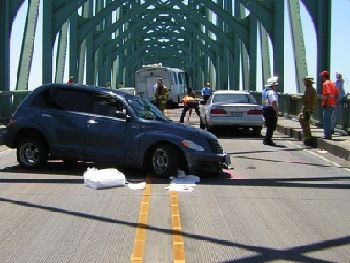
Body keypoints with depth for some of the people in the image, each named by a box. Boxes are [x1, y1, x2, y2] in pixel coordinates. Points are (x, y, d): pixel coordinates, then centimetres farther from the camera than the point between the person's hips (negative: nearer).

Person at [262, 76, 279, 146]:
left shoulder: (264, 91, 14)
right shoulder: (272, 92, -17)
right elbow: (273, 102, -27)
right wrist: (277, 111, -18)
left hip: (265, 110, 10)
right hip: (271, 111, -10)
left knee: (269, 126, 18)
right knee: (271, 126, -2)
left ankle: (267, 140, 22)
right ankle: (267, 140, 0)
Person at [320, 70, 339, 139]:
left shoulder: (325, 84, -12)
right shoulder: (332, 83, 15)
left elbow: (329, 94, -24)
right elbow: (337, 93, 17)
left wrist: (327, 104, -23)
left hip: (327, 105, -9)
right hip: (332, 105, 9)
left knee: (326, 120, -5)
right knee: (328, 120, 16)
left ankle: (327, 135, -5)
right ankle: (329, 134, 20)